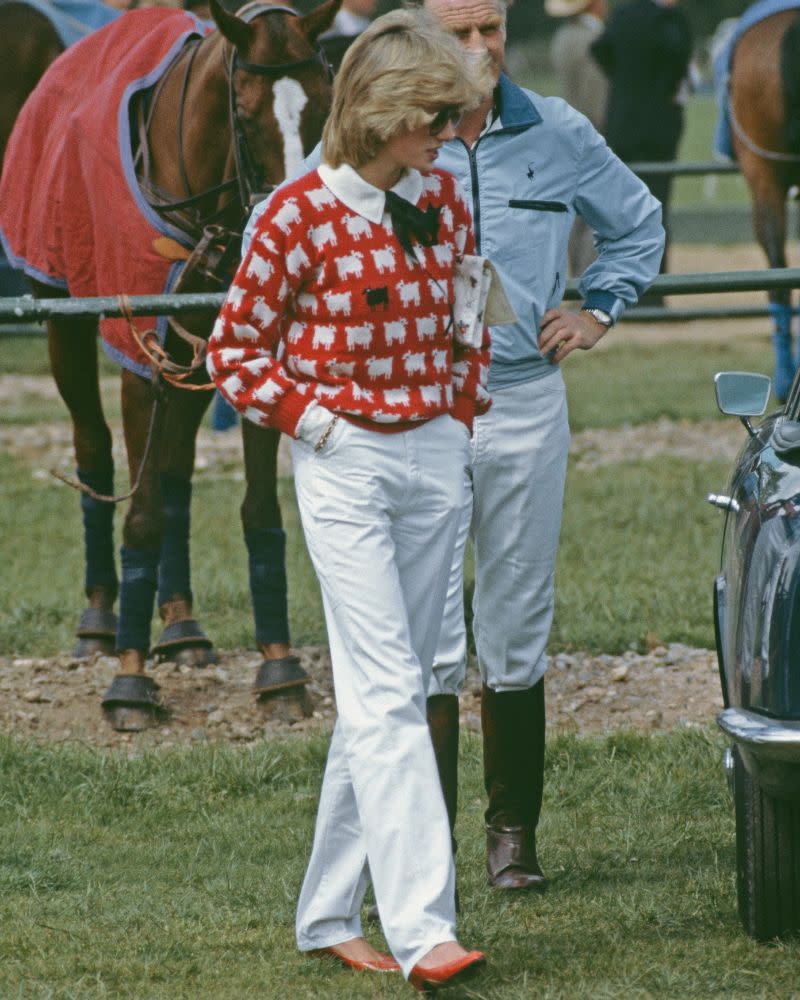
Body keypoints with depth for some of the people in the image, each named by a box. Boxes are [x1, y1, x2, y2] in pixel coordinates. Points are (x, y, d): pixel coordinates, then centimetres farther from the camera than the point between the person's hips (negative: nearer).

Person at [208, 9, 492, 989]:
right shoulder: (299, 216, -11)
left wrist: (461, 407, 10)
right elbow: (234, 349, -3)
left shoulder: (443, 198, 6)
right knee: (387, 691, -14)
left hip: (435, 461, 6)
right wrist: (311, 421, -10)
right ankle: (422, 927, -20)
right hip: (345, 466, -6)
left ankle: (328, 914, 18)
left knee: (387, 689, 9)